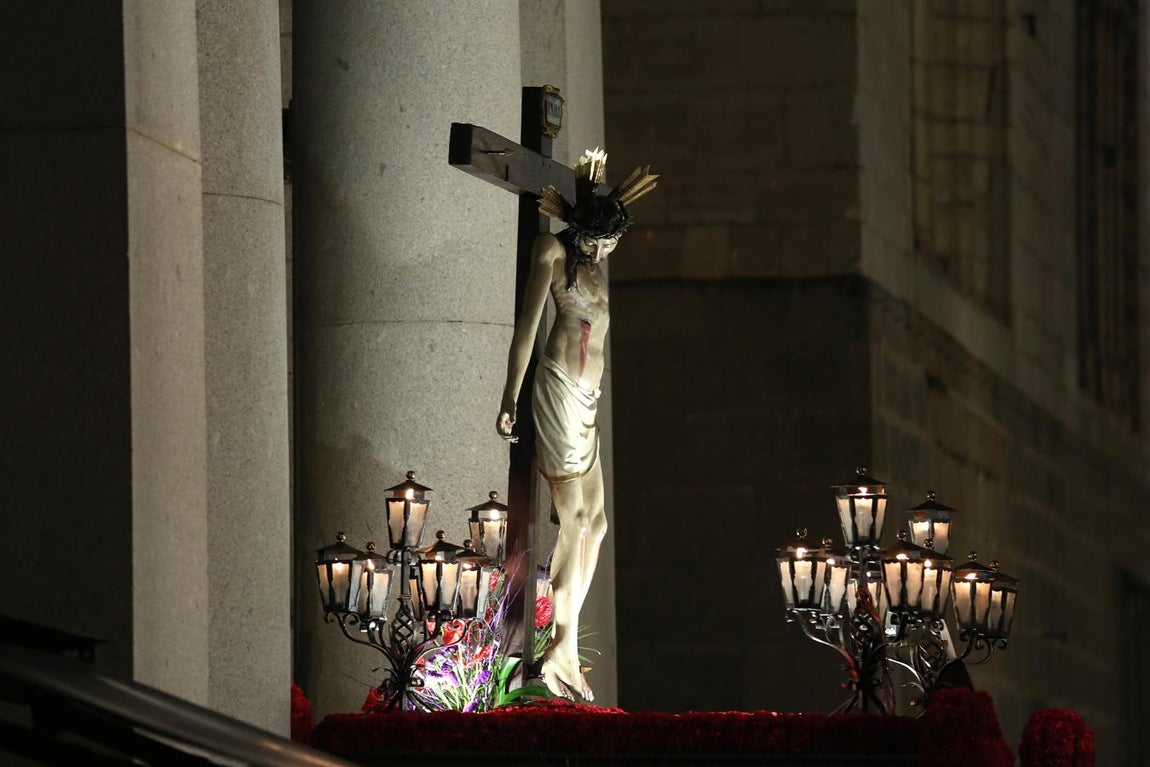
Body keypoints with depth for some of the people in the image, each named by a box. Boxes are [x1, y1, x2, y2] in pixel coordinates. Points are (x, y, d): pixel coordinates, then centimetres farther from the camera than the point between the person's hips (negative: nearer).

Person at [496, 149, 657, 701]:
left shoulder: (594, 263, 15)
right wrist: (511, 397, -9)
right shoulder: (553, 252, -4)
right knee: (574, 520, -13)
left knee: (594, 523, 6)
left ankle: (565, 649, 9)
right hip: (558, 391, -8)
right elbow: (527, 324, -6)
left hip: (585, 402, 8)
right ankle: (563, 653, -15)